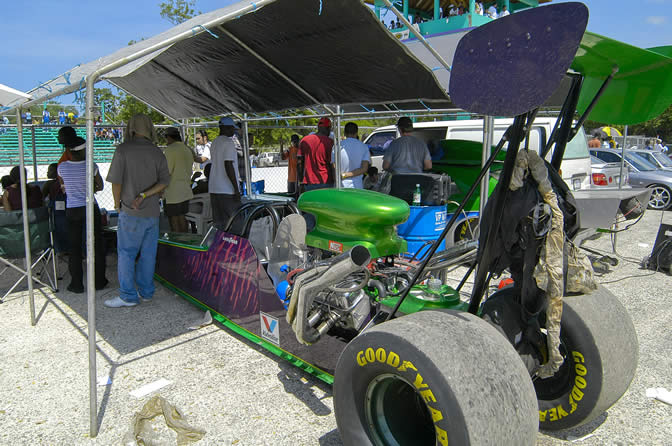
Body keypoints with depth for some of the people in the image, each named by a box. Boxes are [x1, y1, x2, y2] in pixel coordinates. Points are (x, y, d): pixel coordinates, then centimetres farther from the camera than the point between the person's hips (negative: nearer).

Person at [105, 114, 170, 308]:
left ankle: (128, 296, 6)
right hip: (152, 212, 5)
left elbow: (116, 181, -10)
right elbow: (164, 181, -3)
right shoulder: (157, 153, 5)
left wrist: (117, 203, 5)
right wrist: (144, 195, -8)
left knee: (126, 253, 3)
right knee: (148, 254, 11)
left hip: (131, 212, -4)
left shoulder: (123, 149, -8)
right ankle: (146, 292, 20)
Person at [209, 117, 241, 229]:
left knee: (218, 221, 10)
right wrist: (236, 189, -18)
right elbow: (228, 166, -19)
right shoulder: (229, 143, -12)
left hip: (213, 189, 9)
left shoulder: (214, 143, 16)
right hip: (227, 190, -9)